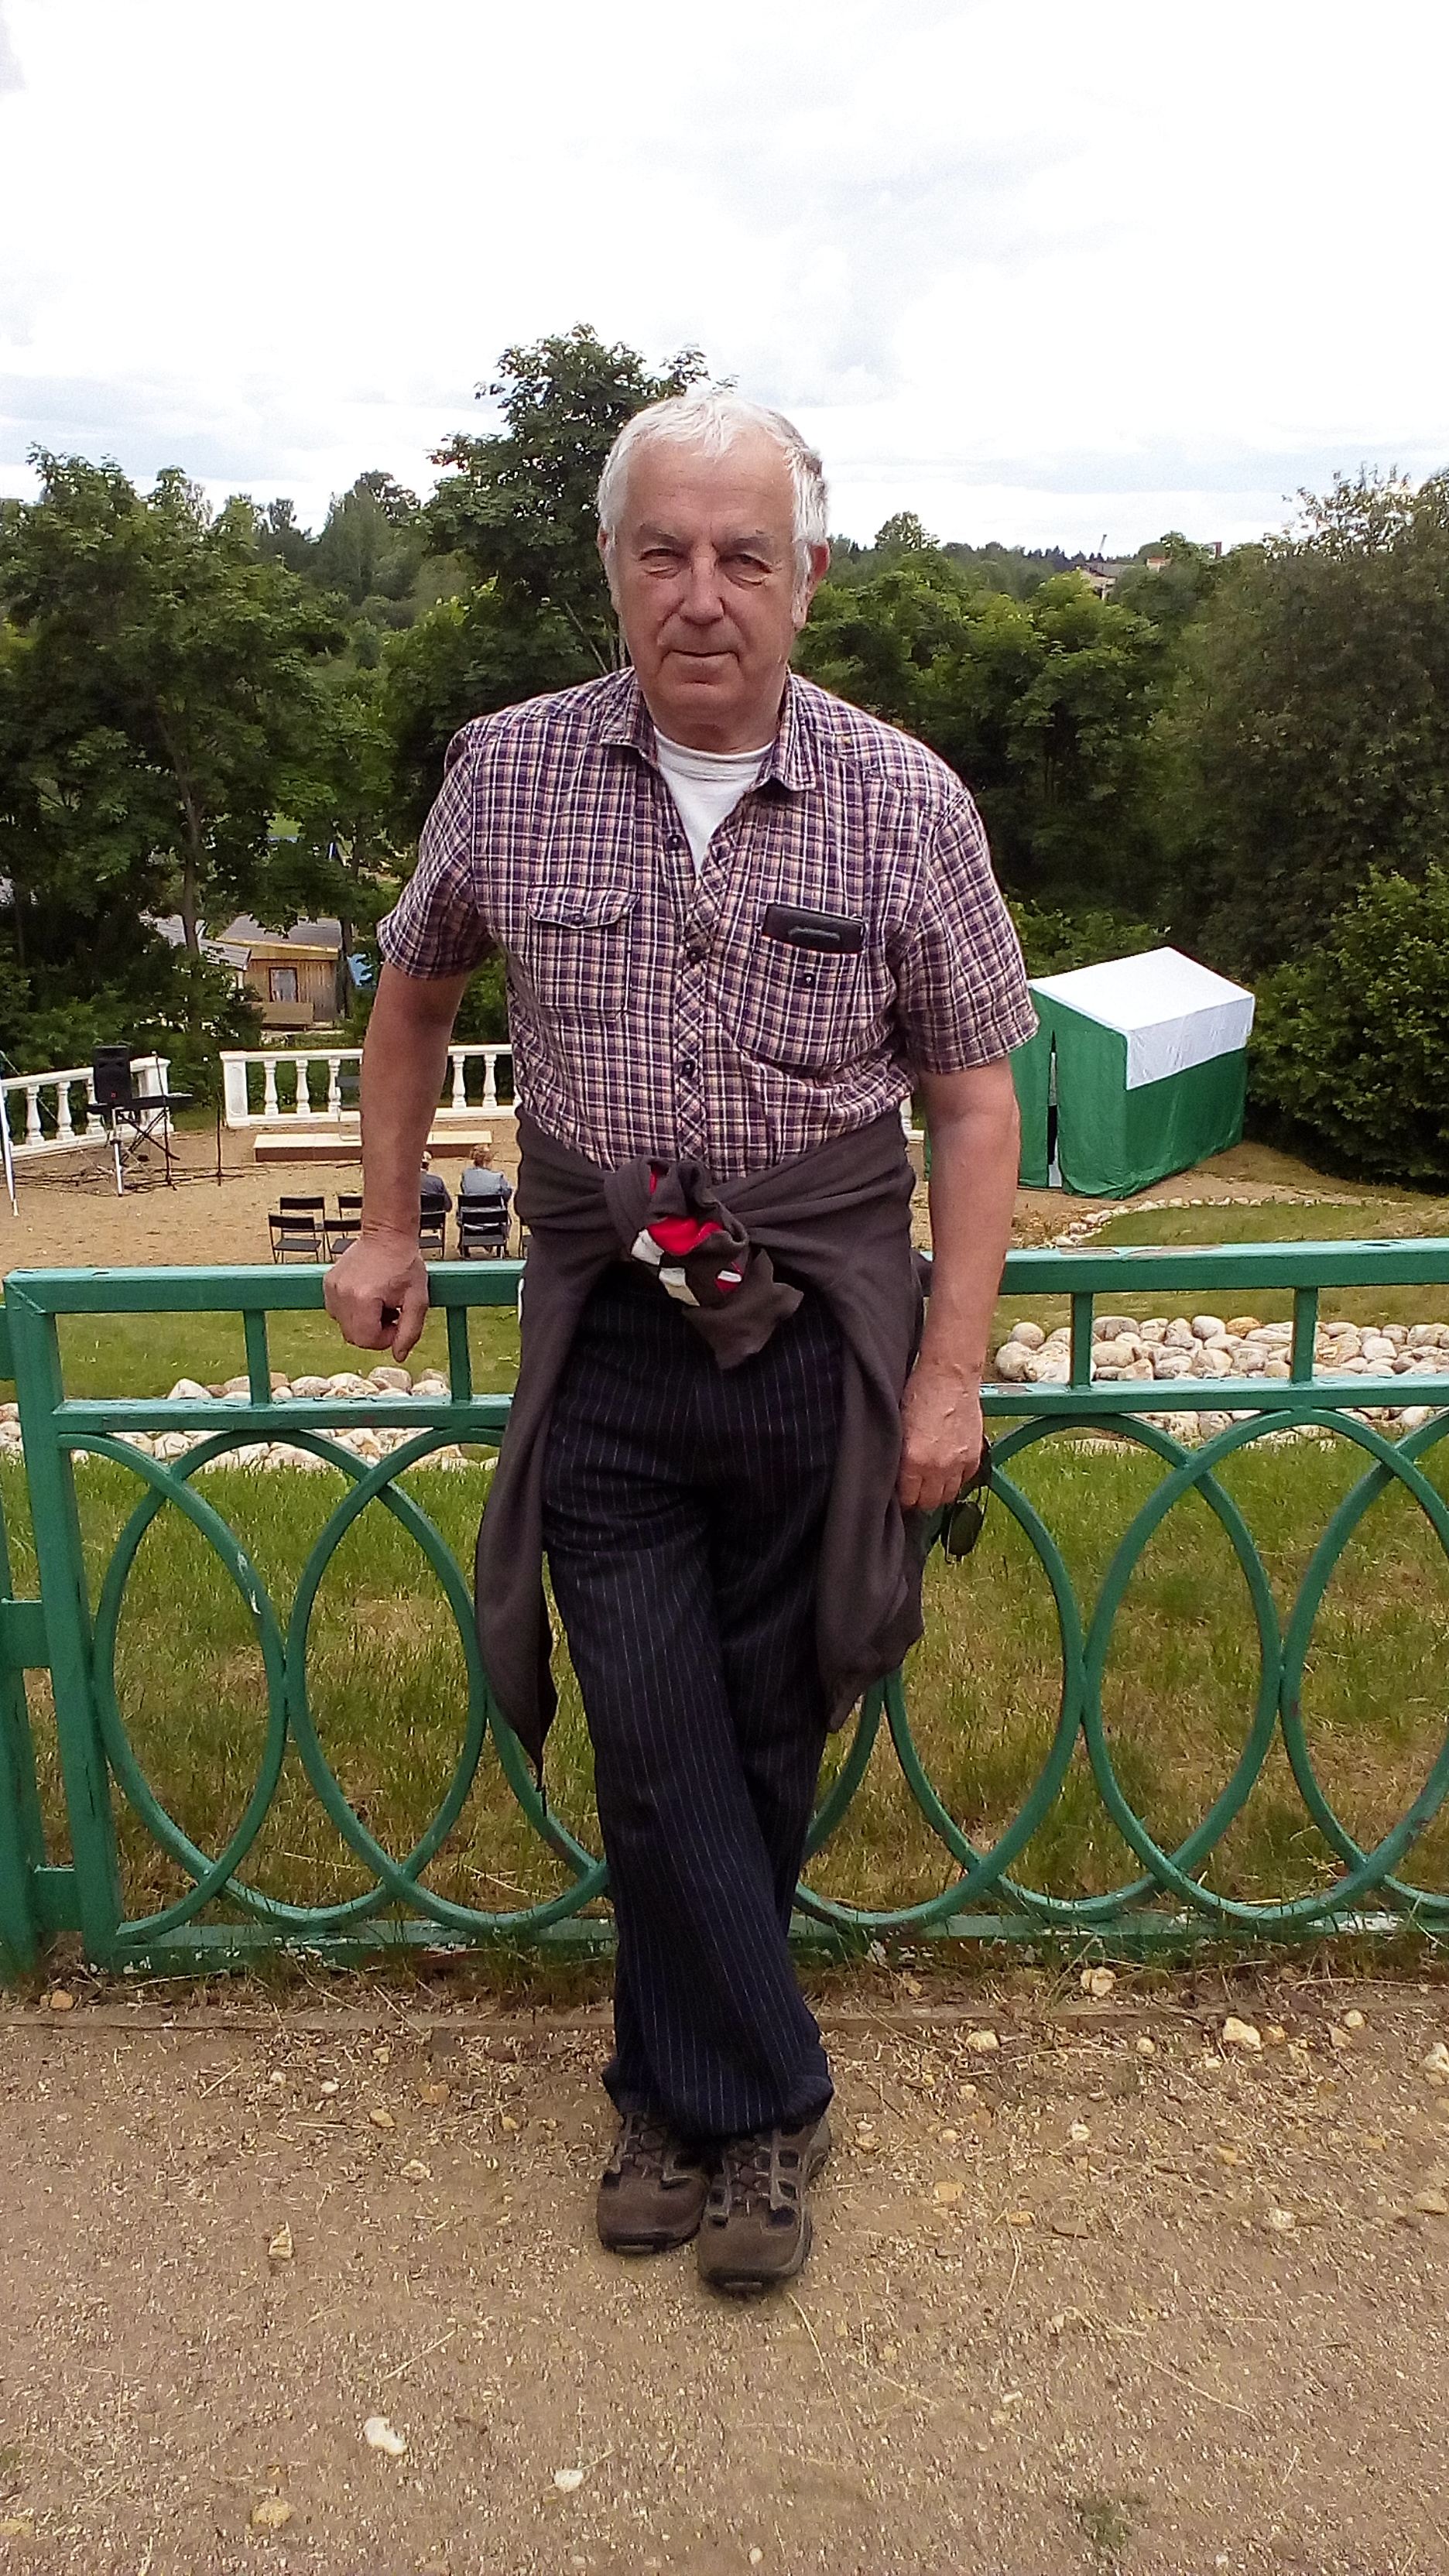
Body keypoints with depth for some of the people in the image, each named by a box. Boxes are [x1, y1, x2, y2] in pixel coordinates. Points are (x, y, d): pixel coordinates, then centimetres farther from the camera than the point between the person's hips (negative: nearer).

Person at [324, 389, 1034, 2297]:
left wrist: (952, 1369, -5)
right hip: (606, 1341, 1)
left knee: (764, 1742, 11)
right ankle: (766, 2105, 24)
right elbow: (414, 995, 16)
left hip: (823, 1340, 0)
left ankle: (679, 2086, 35)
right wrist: (387, 1225, 15)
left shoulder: (906, 804, -5)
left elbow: (975, 1090, -1)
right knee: (654, 1747, 3)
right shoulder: (507, 775, -1)